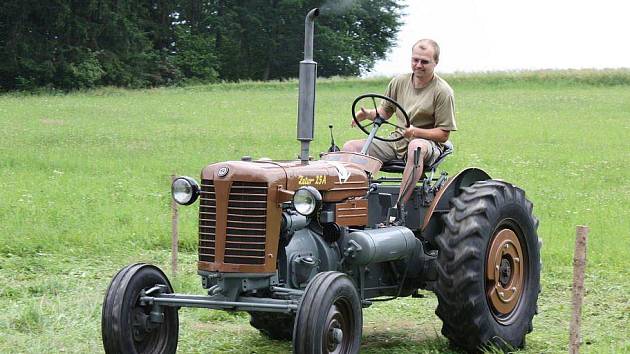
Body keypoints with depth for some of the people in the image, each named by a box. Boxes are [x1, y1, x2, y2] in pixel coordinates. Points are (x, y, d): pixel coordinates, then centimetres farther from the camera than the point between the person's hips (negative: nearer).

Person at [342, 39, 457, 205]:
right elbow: (385, 111, 21)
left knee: (416, 147, -44)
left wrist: (416, 132, -26)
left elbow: (443, 134, -9)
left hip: (428, 143, -6)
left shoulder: (443, 91, -7)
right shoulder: (399, 82, 8)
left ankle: (399, 207, -44)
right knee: (349, 148, -11)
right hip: (397, 141, 6)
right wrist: (368, 114, -2)